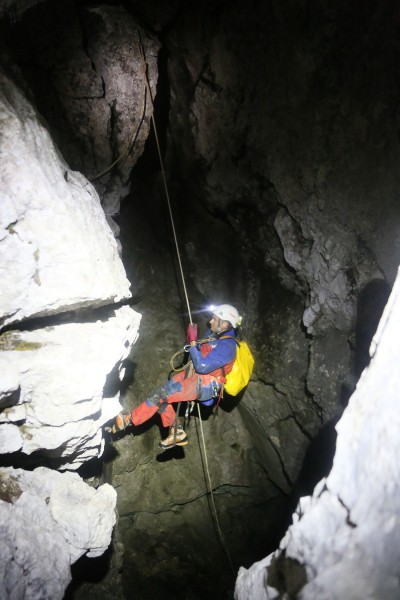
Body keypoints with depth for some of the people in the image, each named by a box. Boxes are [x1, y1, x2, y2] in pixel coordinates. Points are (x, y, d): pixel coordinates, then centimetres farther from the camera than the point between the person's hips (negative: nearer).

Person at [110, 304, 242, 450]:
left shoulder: (227, 346, -23)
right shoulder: (213, 333, 5)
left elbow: (202, 367, -27)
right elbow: (200, 351, 19)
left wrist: (193, 341, -23)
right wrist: (191, 339, -1)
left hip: (206, 385, -9)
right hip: (193, 374, 9)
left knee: (161, 395, -18)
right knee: (161, 397, -3)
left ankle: (130, 419, -2)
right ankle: (177, 433, 10)